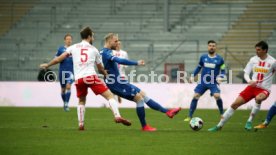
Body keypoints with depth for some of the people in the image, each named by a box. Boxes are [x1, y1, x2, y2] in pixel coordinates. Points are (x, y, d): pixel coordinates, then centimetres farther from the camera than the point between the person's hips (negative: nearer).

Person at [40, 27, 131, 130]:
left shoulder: (73, 47, 17)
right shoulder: (94, 50, 17)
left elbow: (60, 58, 14)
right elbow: (100, 69, 25)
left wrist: (47, 65, 28)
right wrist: (106, 74, 45)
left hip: (78, 79, 3)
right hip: (91, 76, -3)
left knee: (81, 101, 25)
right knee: (109, 95, -2)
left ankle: (81, 124, 16)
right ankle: (117, 116, -20)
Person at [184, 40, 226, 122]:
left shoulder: (219, 59, -3)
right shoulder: (203, 57, 4)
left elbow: (223, 71, 4)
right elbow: (199, 67, 19)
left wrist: (220, 77, -15)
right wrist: (192, 76, 11)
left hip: (213, 82, -3)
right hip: (203, 81, 3)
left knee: (217, 96, -24)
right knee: (195, 96, -6)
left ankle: (222, 115, -1)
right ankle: (189, 116, 3)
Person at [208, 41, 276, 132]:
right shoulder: (253, 60, 1)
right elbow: (246, 73, 4)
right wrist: (249, 81, -14)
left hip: (264, 89, -4)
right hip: (252, 86, 4)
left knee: (258, 98, -39)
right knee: (235, 104, -4)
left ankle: (249, 121, -20)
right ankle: (220, 125, 8)